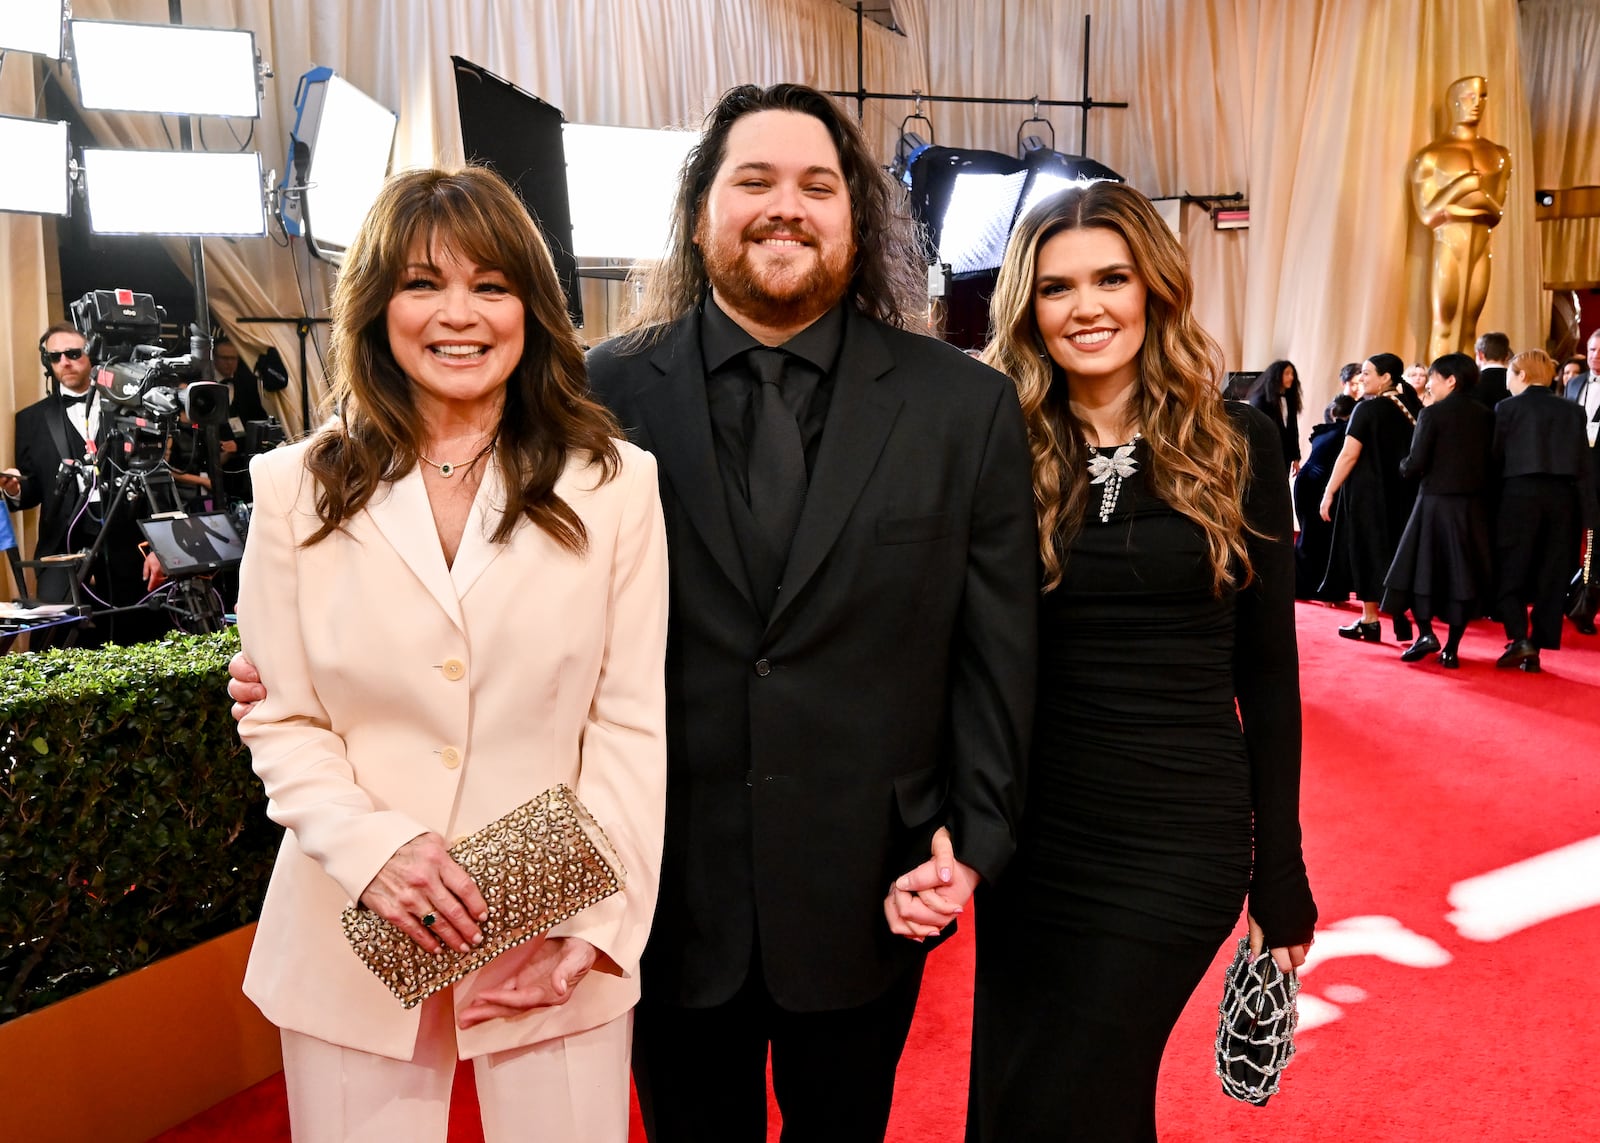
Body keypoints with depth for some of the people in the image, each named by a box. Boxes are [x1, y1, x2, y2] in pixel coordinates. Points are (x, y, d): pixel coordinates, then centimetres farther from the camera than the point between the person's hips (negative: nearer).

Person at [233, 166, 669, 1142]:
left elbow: (632, 722, -4)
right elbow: (282, 722, 1)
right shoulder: (299, 489, 1)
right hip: (358, 942, 1)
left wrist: (589, 922, -11)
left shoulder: (613, 485, -4)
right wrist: (372, 850, -15)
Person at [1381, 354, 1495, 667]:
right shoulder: (1487, 416, 6)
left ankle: (1425, 633, -3)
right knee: (1462, 572, 7)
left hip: (1436, 502, -4)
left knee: (1422, 568, 8)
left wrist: (1404, 467, 7)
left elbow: (1415, 465, -13)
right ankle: (1452, 648, 9)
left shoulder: (1432, 414, -9)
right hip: (1474, 505, 4)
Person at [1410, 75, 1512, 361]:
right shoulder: (1430, 155, -1)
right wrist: (1462, 187, -14)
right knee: (1443, 326, -4)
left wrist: (1448, 207, -12)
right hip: (1448, 247, -4)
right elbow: (1427, 214, -7)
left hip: (1481, 248, 4)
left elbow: (1496, 213, 2)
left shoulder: (1498, 155, 12)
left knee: (1468, 328, 5)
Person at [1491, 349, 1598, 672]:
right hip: (1563, 496, 4)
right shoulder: (1572, 410, 9)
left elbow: (1497, 456, 0)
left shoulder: (1507, 407, -2)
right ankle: (1535, 651, 8)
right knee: (1551, 576, 7)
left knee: (1510, 570, 5)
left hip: (1521, 493, -3)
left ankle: (1520, 639, -10)